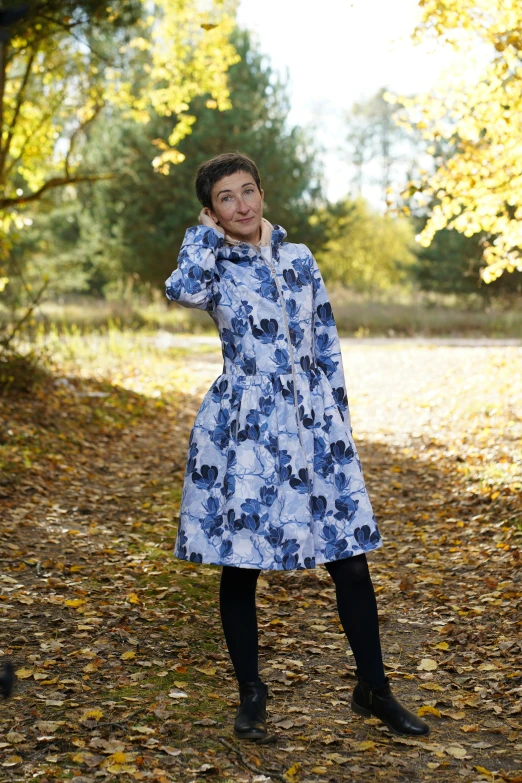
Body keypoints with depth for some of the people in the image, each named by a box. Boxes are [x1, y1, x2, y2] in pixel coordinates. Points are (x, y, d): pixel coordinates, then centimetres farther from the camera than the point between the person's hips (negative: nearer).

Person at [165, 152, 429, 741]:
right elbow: (183, 292, -25)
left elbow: (327, 347, 14)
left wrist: (339, 421, 9)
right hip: (243, 428, -2)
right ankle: (250, 694, 23)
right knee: (239, 565, 5)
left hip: (312, 426, 3)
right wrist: (206, 233, -8)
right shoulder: (213, 267, 1)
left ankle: (373, 691, 20)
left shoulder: (299, 260, 11)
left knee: (350, 561, 3)